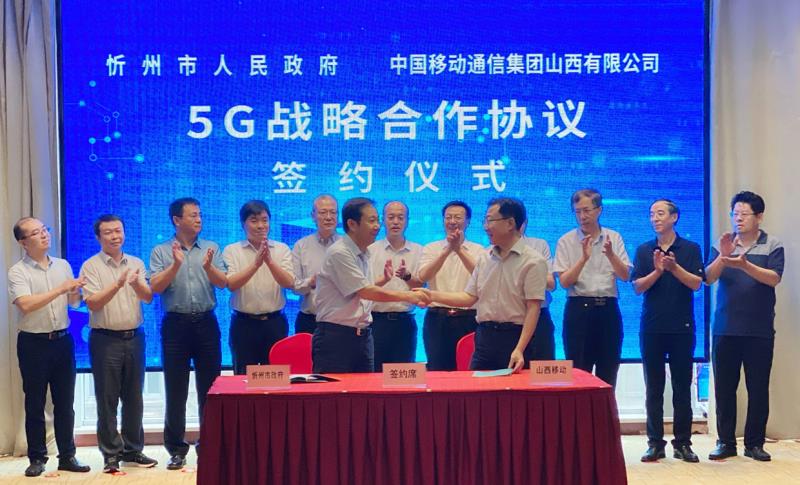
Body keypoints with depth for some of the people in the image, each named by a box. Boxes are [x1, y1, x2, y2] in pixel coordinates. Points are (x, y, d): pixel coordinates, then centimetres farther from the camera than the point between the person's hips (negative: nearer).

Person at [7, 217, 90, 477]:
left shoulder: (63, 266, 8)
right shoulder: (18, 271, -7)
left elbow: (74, 303, 14)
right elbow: (25, 304, -23)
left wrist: (75, 293, -9)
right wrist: (60, 289, -24)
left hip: (62, 340, 4)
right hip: (33, 343, -4)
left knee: (65, 403, 9)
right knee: (35, 404, 5)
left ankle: (67, 456, 17)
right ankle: (37, 458, 15)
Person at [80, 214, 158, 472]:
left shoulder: (136, 264, 8)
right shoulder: (91, 266, -3)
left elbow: (148, 297, -1)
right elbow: (92, 303, -12)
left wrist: (135, 284, -22)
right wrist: (117, 285, -25)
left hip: (134, 337, 4)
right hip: (106, 339, -3)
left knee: (134, 397, 10)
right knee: (107, 399, 1)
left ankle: (133, 449, 20)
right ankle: (111, 454, 9)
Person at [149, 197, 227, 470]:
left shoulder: (211, 248, 7)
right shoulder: (161, 251, 3)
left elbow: (223, 283, -3)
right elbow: (155, 287, -8)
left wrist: (208, 267, -22)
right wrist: (175, 265, -22)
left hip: (206, 323, 1)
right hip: (175, 324, -1)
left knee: (209, 388, 6)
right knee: (176, 390, 4)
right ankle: (176, 449, 14)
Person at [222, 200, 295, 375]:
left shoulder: (282, 249, 5)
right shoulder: (232, 250, 2)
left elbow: (289, 283, -9)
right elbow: (231, 284, -13)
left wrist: (269, 261, -24)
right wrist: (256, 264, -25)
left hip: (275, 322, 1)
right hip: (244, 322, -1)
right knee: (244, 375, 4)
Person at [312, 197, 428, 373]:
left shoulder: (363, 254, 12)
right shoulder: (339, 253, -14)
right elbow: (365, 292, -18)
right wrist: (407, 296, -15)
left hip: (363, 335, 8)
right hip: (336, 337, -8)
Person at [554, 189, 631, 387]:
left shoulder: (614, 238, 6)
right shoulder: (566, 241, 1)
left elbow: (625, 276, -2)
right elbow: (564, 282, -7)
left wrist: (611, 255, -19)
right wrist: (584, 258, -21)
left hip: (608, 309, 2)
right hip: (579, 309, -2)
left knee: (608, 374, 6)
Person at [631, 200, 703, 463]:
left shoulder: (690, 249, 3)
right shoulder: (644, 250, 7)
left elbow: (696, 283, -6)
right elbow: (638, 287, -1)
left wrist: (674, 267, -20)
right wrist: (657, 270, -17)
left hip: (682, 326, -1)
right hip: (652, 327, 1)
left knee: (682, 387, 3)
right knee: (654, 388, 4)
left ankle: (682, 443, 10)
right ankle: (655, 443, 9)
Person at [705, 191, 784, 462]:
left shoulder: (773, 246, 1)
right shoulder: (722, 245, 6)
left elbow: (774, 278, -14)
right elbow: (708, 278, -6)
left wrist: (744, 265, -29)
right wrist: (723, 256, -24)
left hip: (760, 331, -1)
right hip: (725, 329, 2)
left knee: (758, 388, 2)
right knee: (724, 387, 3)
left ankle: (754, 443, 11)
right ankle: (725, 441, 12)